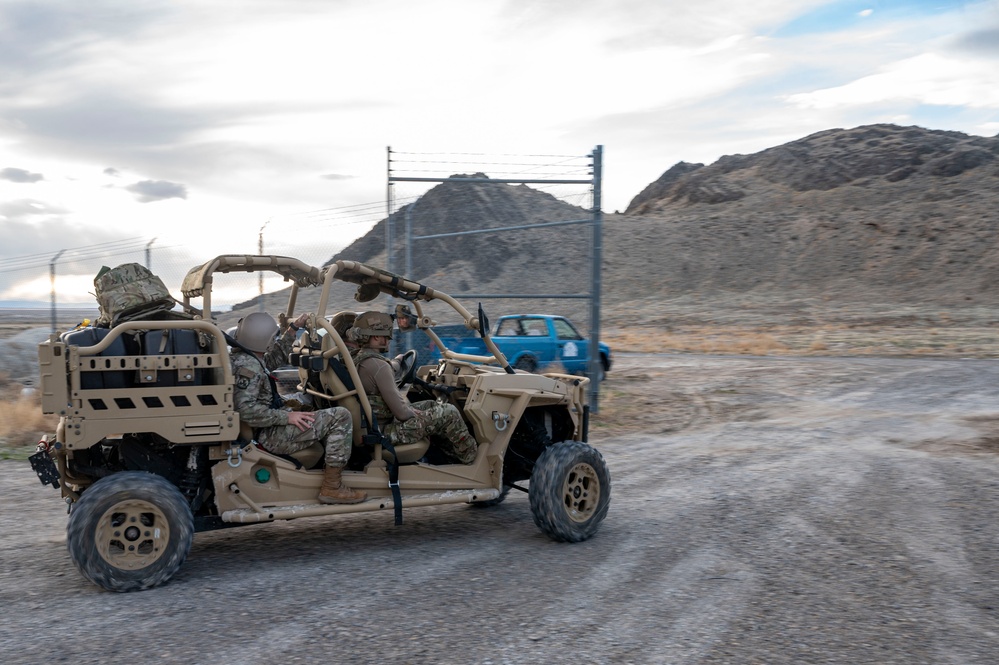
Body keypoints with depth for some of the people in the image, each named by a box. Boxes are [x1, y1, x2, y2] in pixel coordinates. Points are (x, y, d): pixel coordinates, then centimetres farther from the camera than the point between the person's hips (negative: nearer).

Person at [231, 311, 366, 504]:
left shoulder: (243, 357, 11)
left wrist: (293, 329, 23)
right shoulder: (248, 367, -21)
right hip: (270, 436, -11)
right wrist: (286, 417, -26)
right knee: (340, 417, -14)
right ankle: (332, 488, -14)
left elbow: (274, 359, 28)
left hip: (271, 427, 11)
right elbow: (245, 409, -30)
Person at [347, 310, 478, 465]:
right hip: (386, 432, -10)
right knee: (448, 412, -4)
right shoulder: (378, 365, -26)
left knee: (432, 405, 21)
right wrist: (414, 414, -3)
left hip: (371, 425, 10)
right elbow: (401, 413, -24)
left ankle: (451, 452, 29)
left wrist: (409, 409, 6)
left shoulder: (356, 360, 5)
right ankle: (470, 457, 15)